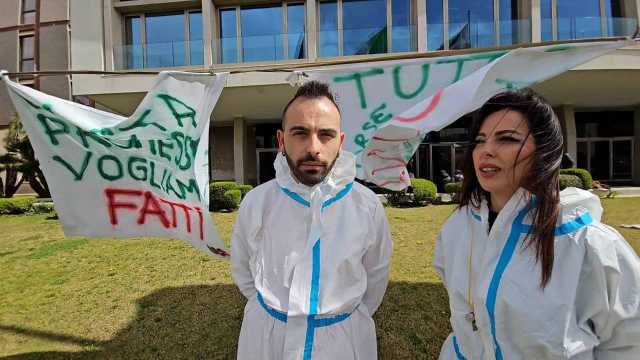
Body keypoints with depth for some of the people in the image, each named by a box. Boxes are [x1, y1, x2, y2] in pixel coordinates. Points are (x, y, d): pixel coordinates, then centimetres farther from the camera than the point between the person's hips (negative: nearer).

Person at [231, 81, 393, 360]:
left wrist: (354, 318, 7)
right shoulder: (256, 203, -14)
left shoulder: (367, 205, -14)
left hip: (344, 337, 0)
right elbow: (242, 269, 4)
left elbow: (376, 274, 3)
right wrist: (269, 310, 7)